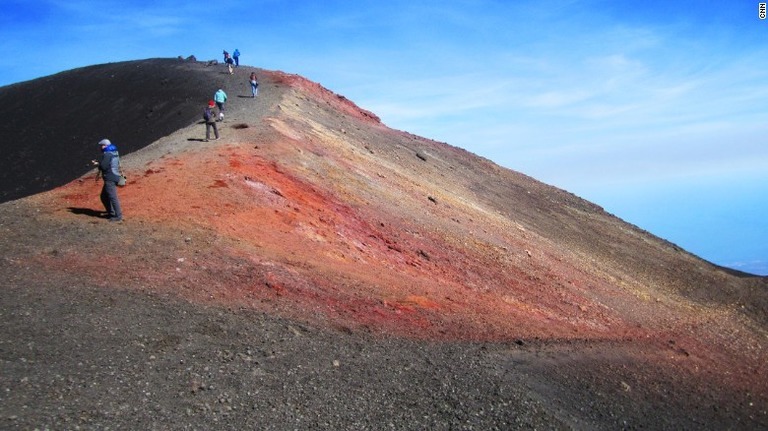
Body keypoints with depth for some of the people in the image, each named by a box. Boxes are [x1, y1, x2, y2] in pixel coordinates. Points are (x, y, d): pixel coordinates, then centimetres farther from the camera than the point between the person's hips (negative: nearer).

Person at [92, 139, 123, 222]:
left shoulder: (107, 154, -13)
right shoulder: (114, 153, 17)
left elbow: (103, 166, -19)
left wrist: (97, 164, 1)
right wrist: (98, 163, 15)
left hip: (110, 179, -11)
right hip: (114, 177, 11)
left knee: (112, 197, -10)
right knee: (104, 196, 20)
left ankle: (118, 216, -10)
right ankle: (111, 213, 25)